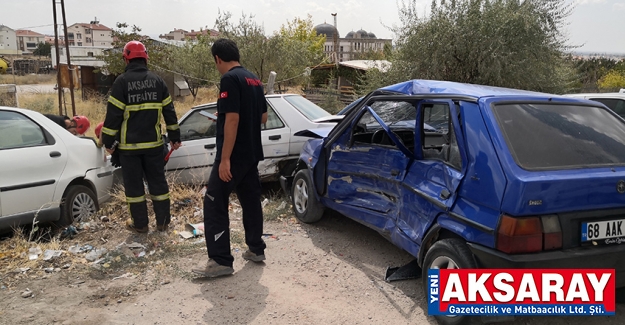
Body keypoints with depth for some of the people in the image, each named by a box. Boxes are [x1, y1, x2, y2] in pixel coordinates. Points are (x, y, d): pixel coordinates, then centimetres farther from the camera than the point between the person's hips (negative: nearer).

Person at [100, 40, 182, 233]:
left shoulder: (122, 81, -8)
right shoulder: (157, 80, 4)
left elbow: (113, 113, -10)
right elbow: (169, 111, 7)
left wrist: (108, 141, -2)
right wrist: (174, 136, 14)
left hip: (129, 144, -3)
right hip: (153, 142, 4)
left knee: (133, 184, 7)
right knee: (158, 181, 11)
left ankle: (140, 224, 14)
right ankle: (163, 222, 17)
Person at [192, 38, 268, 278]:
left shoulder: (229, 79, -15)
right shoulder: (253, 79, 11)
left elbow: (232, 119, -23)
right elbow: (263, 117, 15)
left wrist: (224, 159, -22)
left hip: (234, 155, -9)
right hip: (252, 153, 9)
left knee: (214, 205, -3)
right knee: (251, 201, 16)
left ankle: (220, 261, -1)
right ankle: (256, 249, 26)